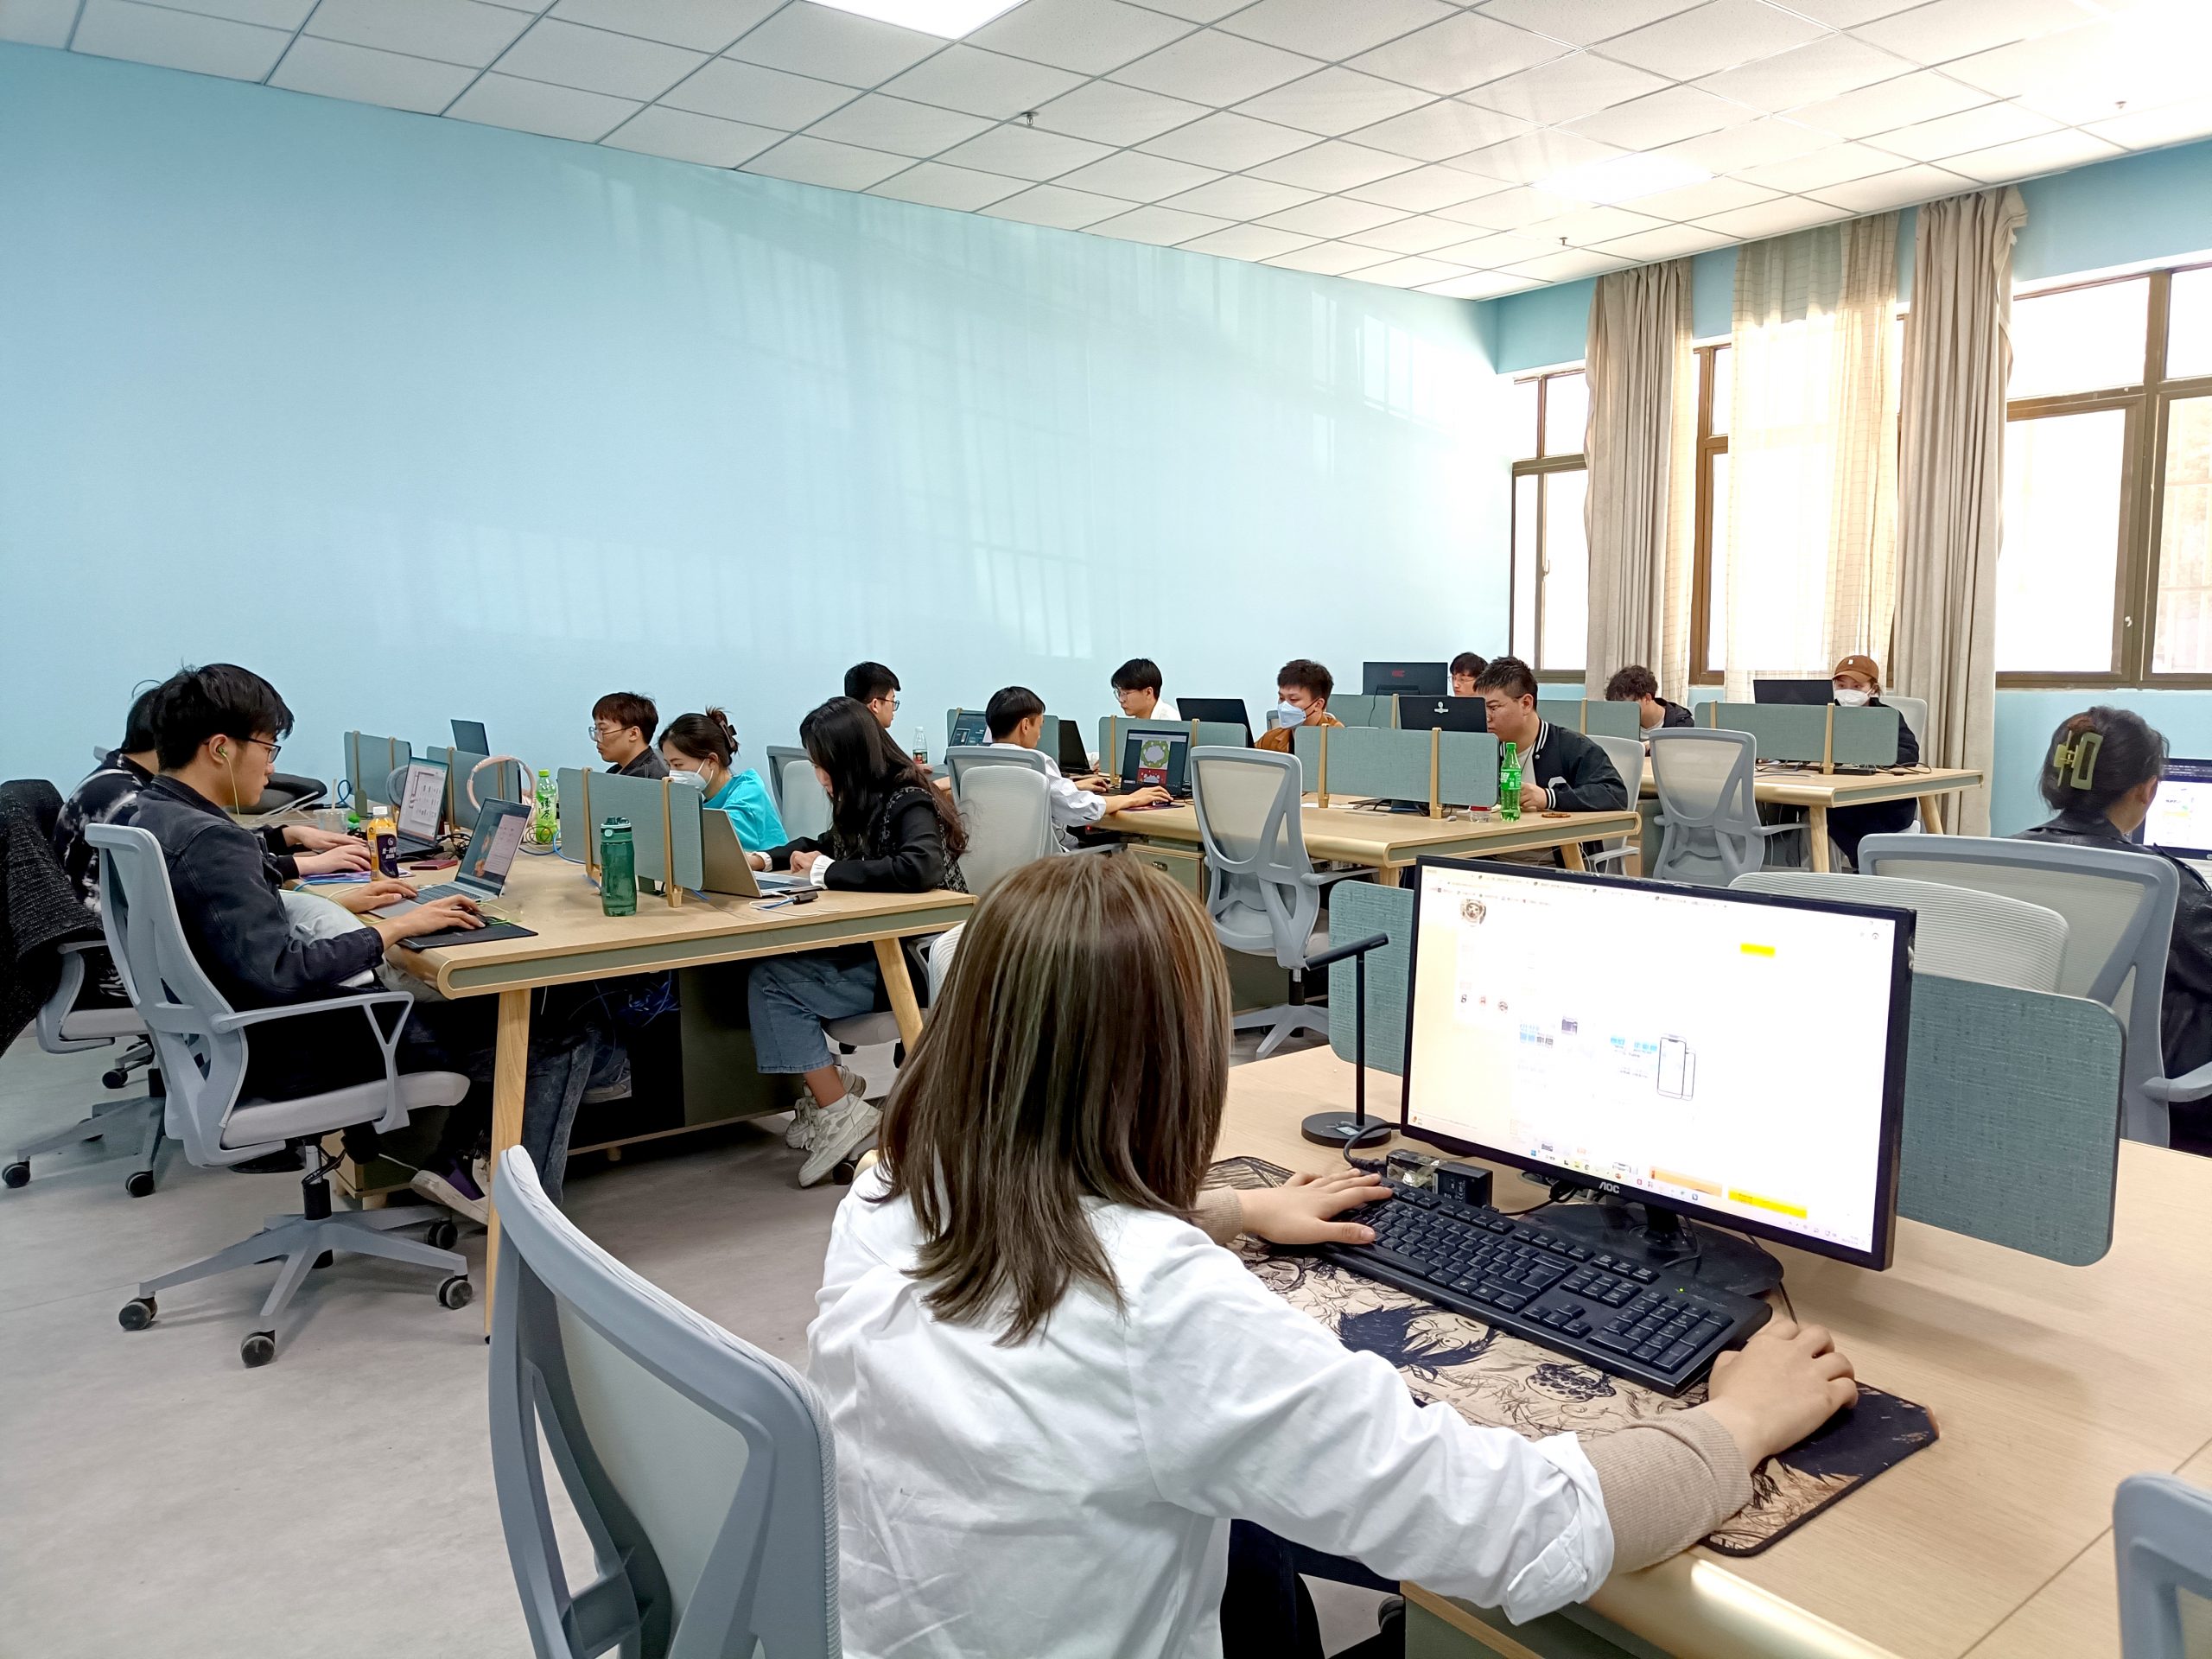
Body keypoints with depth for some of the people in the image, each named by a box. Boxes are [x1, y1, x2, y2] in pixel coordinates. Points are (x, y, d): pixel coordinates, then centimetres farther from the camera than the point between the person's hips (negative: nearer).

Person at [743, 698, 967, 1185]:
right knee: (765, 964, -8)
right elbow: (831, 846, 29)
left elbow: (918, 868, -34)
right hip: (871, 946, 9)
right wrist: (769, 858, 10)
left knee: (771, 981, -16)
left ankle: (838, 1112, -10)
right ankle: (830, 1086, 2)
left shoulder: (909, 802, -15)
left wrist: (827, 871, -21)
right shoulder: (865, 802, 10)